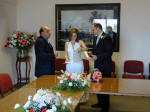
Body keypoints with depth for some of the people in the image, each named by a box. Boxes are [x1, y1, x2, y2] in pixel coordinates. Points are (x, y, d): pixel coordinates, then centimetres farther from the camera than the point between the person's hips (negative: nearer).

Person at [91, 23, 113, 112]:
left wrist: (97, 57, -22)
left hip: (105, 67, -8)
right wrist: (92, 54, 3)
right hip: (98, 66, 9)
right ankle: (100, 102, 33)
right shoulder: (96, 38, 14)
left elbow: (109, 53, -19)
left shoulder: (106, 38, -15)